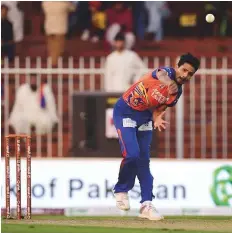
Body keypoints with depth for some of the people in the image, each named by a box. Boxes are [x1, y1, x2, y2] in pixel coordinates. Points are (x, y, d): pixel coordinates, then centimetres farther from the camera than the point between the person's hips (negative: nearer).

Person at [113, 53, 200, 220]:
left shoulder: (177, 93, -1)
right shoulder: (167, 72, -23)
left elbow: (158, 109, 4)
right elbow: (161, 75, -48)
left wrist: (157, 120, -20)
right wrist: (168, 83, -72)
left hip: (145, 117, 7)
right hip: (125, 112, -7)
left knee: (144, 160, 4)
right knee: (132, 154, -18)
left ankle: (146, 205, 5)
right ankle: (121, 190, 6)